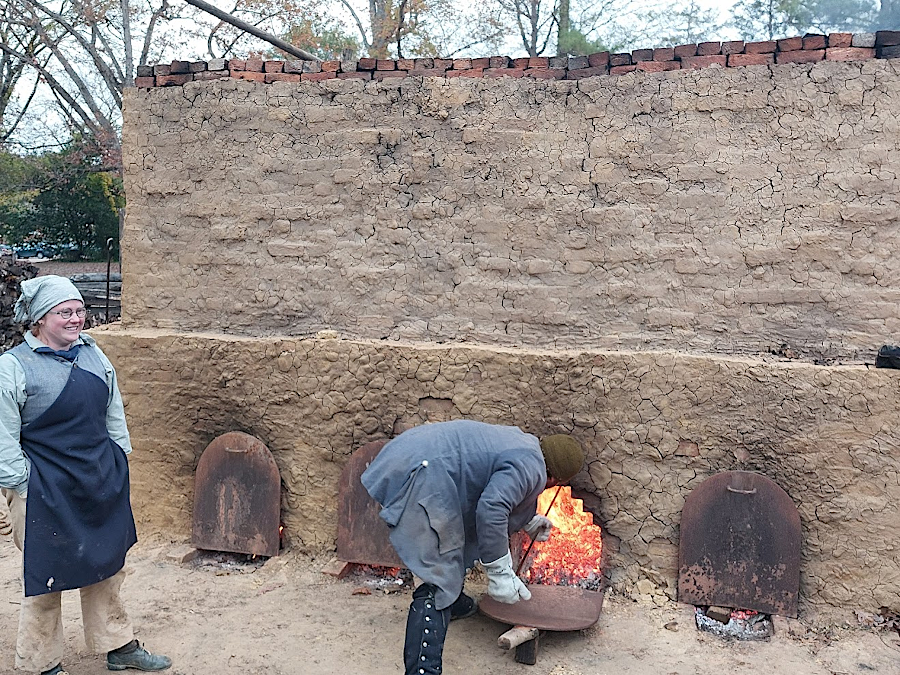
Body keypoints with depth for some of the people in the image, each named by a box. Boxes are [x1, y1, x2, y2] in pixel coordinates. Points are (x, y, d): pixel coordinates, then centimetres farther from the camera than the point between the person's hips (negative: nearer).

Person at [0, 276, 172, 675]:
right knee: (46, 576, 6)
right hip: (46, 493, -6)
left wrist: (118, 462, 13)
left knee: (106, 567, 17)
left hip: (101, 485, 6)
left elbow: (114, 413, 14)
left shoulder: (93, 354, 5)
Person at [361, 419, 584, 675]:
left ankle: (453, 603, 51)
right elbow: (491, 510, -23)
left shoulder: (519, 440, 22)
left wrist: (527, 522, 49)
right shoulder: (531, 468, -7)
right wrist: (500, 573, -15)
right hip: (421, 477, -11)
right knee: (439, 580, -11)